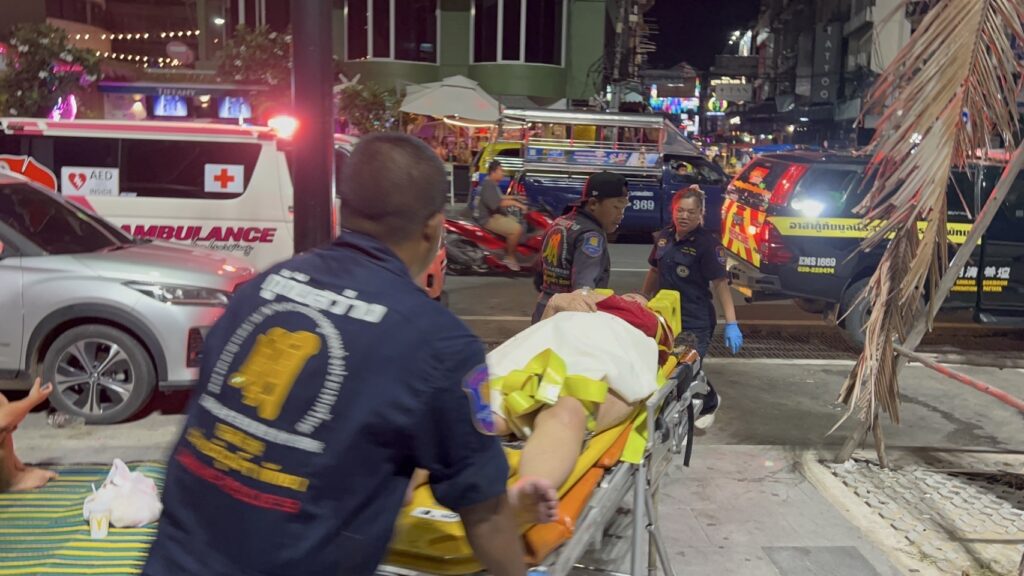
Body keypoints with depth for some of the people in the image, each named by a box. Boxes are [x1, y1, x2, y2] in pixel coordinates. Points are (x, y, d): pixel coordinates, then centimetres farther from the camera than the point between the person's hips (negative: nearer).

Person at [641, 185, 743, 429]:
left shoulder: (707, 243, -13)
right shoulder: (664, 237, 3)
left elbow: (720, 284, -17)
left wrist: (731, 324, -22)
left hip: (695, 321, -5)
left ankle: (709, 402, 27)